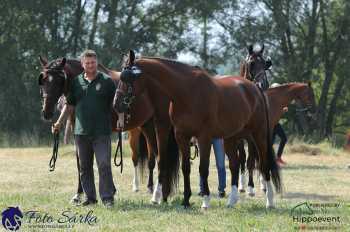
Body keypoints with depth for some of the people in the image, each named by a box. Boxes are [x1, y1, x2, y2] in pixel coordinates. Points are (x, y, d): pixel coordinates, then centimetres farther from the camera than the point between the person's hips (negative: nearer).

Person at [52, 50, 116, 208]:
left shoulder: (107, 81, 0)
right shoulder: (76, 82, 8)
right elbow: (69, 105, 13)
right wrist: (59, 123, 4)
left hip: (101, 132, -4)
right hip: (81, 132, 4)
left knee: (104, 165, -10)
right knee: (84, 167, 9)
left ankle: (108, 197, -6)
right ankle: (90, 197, 17)